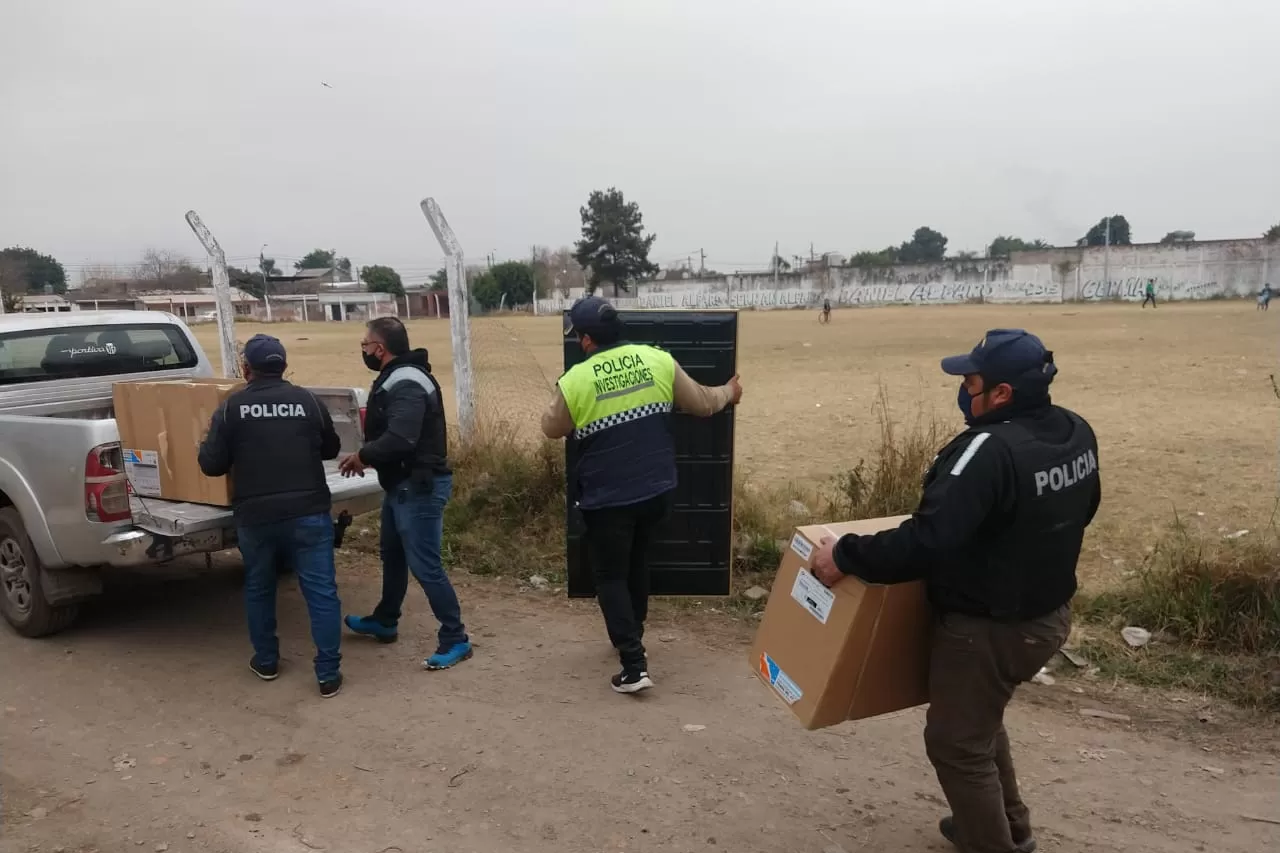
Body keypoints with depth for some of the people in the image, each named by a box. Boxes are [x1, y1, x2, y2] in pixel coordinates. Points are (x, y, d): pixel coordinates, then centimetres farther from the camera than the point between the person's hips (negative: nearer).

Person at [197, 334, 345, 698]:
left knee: (258, 589, 22)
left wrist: (205, 443, 20)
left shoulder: (231, 407, -2)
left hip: (255, 515, 1)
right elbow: (331, 449, 14)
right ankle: (328, 674, 2)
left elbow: (211, 464, -1)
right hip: (308, 512, 0)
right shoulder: (309, 402, 2)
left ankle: (266, 662, 34)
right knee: (321, 592, 2)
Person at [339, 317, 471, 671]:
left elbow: (399, 439, -33)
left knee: (425, 566, -5)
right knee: (392, 555, 24)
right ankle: (384, 622, 42)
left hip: (420, 487, -11)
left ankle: (455, 639, 6)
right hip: (402, 485, 11)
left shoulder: (407, 384, -23)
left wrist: (363, 456, -17)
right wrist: (366, 454, -1)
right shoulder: (395, 378, 12)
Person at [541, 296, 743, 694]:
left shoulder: (575, 381, -13)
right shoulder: (658, 360, -5)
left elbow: (552, 430, 5)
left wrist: (555, 402, 26)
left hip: (607, 498, -4)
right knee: (637, 562, 25)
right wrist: (729, 392, 27)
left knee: (610, 576, 9)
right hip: (656, 489, 5)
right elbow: (702, 404, 5)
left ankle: (634, 667, 3)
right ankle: (633, 635, 41)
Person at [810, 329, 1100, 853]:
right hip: (1049, 614, 10)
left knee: (957, 743, 11)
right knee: (980, 720, 30)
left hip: (991, 628, -10)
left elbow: (926, 542, -35)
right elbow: (1080, 511, 16)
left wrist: (845, 555, -24)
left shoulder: (992, 450, -31)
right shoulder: (1076, 433, -1)